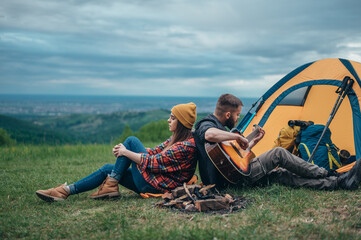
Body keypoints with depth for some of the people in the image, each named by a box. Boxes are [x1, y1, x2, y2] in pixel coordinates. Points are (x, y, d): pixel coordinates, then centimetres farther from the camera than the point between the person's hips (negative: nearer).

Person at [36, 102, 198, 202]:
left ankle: (110, 185, -3)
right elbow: (154, 151, 12)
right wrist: (123, 150, -2)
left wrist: (126, 152, -12)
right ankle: (66, 191, 1)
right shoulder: (175, 139, 12)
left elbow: (151, 162, -24)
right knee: (108, 168, 5)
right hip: (154, 182, 10)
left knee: (131, 141, -8)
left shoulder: (186, 146, -20)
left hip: (158, 187, -10)